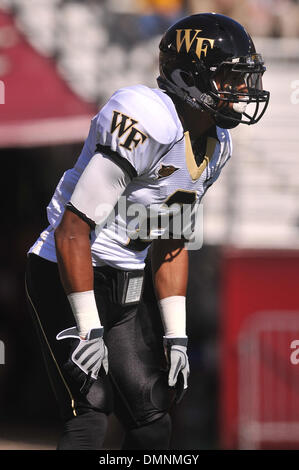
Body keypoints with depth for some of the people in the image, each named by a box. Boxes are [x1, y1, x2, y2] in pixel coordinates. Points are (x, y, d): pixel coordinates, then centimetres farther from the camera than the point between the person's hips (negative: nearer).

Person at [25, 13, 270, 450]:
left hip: (127, 284, 9)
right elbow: (73, 230, -24)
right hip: (67, 274, -9)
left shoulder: (214, 145, 5)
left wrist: (175, 335, 8)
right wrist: (88, 328, -23)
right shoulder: (145, 123, -25)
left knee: (153, 422, 7)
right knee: (89, 421, -17)